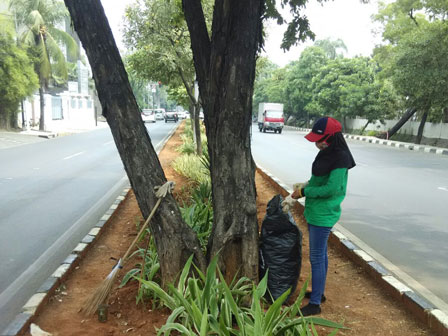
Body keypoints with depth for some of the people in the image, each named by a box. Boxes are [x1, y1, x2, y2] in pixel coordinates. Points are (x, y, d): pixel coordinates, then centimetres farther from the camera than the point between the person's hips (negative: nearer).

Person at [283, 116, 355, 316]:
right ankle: (318, 292, 37)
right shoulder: (326, 153, 7)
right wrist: (303, 187, 4)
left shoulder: (340, 158, -21)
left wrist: (304, 191, -16)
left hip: (323, 215, -10)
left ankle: (315, 304, 11)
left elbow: (331, 189, -25)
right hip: (315, 212, 10)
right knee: (320, 254, 21)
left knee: (317, 258, -1)